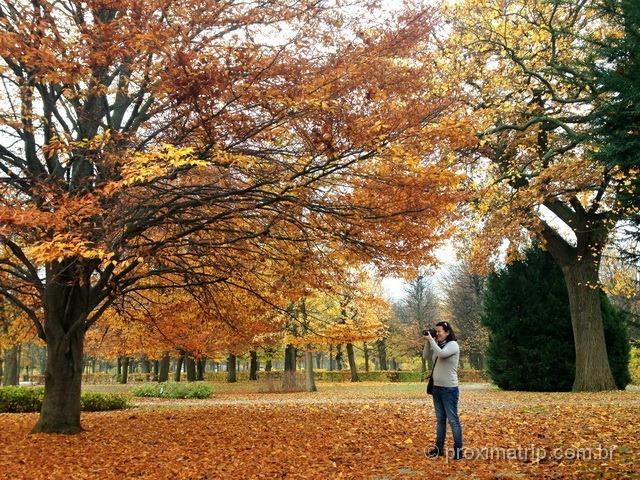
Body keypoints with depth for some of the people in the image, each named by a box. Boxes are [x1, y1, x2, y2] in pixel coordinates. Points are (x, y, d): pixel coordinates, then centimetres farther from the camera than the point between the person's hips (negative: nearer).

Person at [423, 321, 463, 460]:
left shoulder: (453, 345, -11)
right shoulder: (439, 345, 9)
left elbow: (441, 354, -28)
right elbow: (425, 356, 14)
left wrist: (432, 340, -18)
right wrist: (427, 341, 3)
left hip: (449, 389, -8)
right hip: (437, 387, 8)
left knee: (453, 420, -3)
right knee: (440, 419, 13)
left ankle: (458, 450, 2)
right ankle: (439, 448, 20)